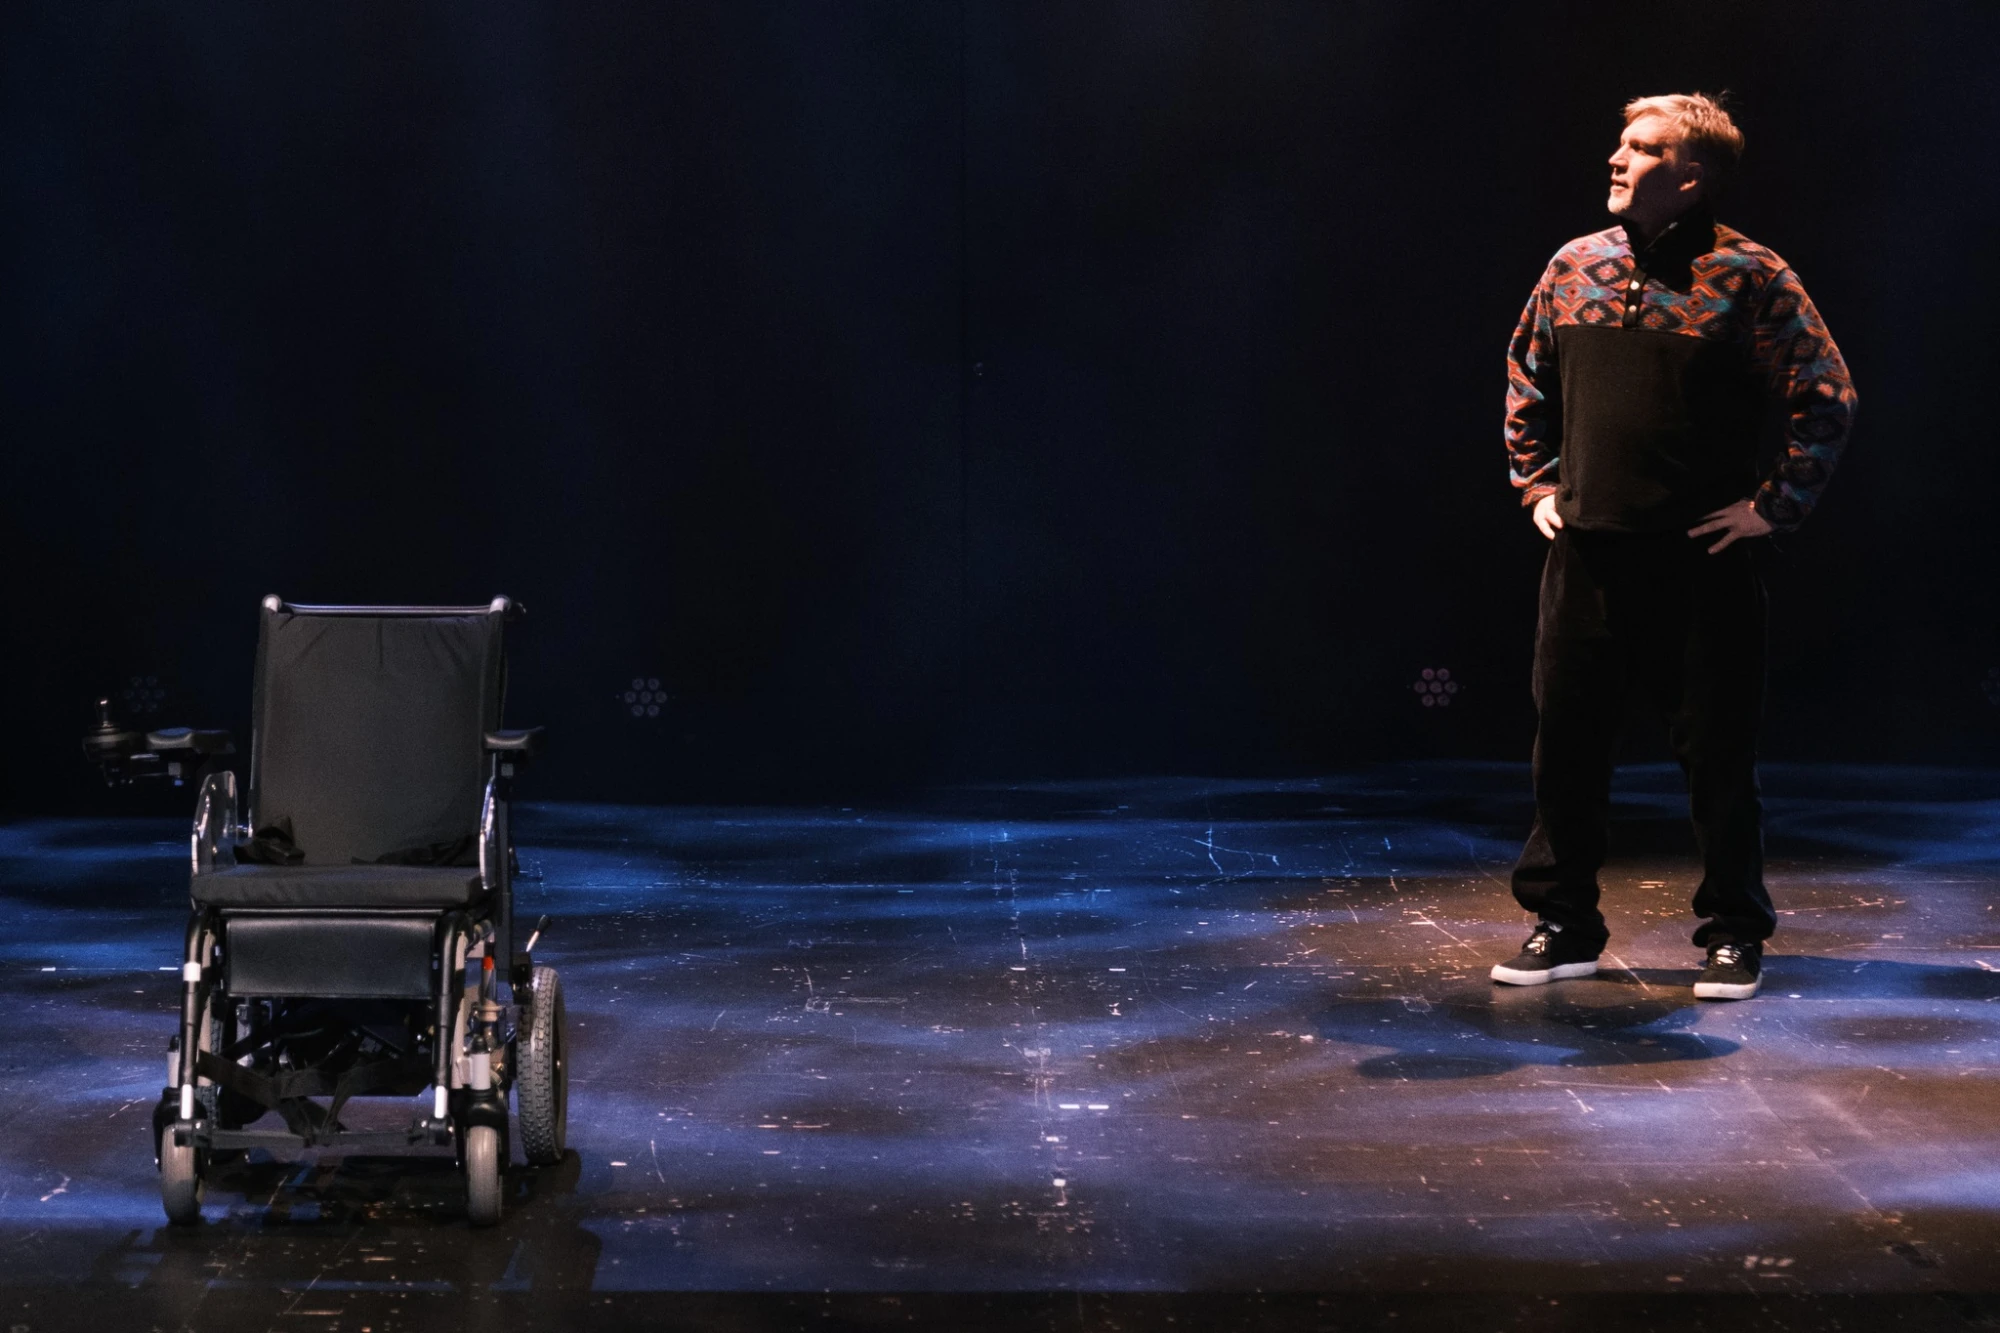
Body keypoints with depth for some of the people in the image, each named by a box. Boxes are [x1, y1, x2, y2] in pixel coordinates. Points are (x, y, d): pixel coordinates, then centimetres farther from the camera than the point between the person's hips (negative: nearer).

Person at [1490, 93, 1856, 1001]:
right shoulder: (1574, 267, 8)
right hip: (1585, 552, 4)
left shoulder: (1749, 276, -6)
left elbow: (1828, 400, -5)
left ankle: (1735, 935, 16)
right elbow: (1526, 384, 22)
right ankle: (1563, 925, 19)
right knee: (1566, 738, 7)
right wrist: (1537, 483, 15)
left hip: (1702, 558, -4)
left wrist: (1775, 506, -7)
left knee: (1716, 750, 3)